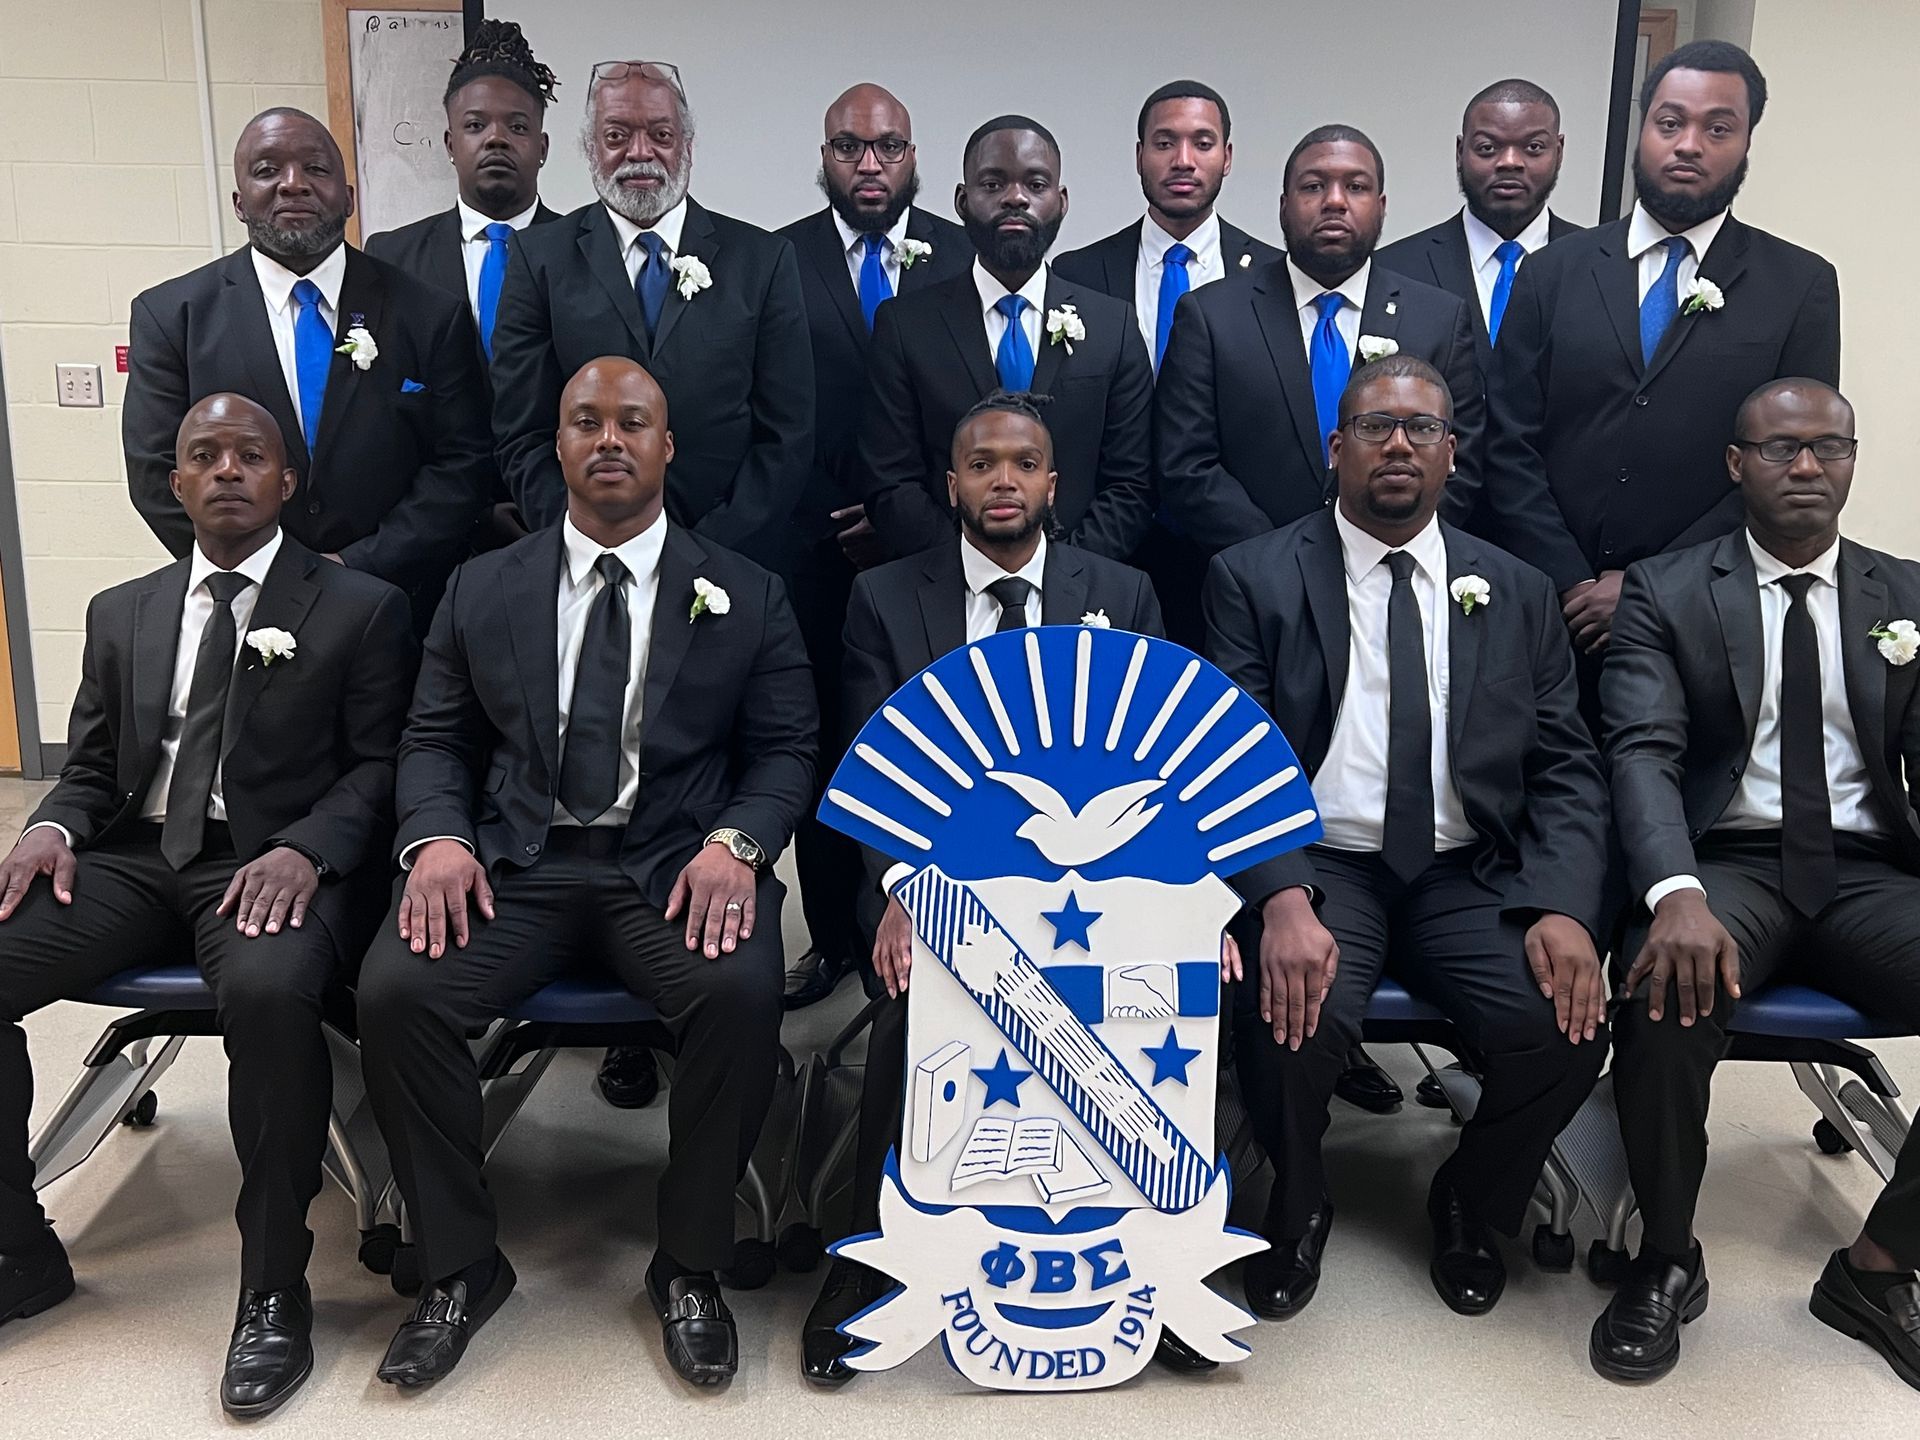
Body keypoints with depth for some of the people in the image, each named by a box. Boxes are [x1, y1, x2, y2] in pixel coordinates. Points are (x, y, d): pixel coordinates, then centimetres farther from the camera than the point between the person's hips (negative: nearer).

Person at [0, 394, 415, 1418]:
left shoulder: (360, 608, 5)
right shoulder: (121, 614, 19)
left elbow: (380, 766, -1)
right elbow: (89, 765, 21)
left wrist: (305, 849, -19)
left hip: (273, 865, -5)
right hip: (130, 860, 5)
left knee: (270, 990, -37)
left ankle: (274, 1290, -20)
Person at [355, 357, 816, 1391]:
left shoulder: (744, 597, 9)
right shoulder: (482, 589, 13)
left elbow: (784, 751, 5)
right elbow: (435, 741, 13)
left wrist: (736, 843, -15)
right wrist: (437, 838, -8)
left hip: (676, 867, -1)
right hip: (514, 864, 2)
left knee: (743, 990, -31)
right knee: (393, 990, -24)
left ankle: (688, 1265, -7)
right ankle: (459, 1265, -1)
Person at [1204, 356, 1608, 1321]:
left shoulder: (1518, 595, 12)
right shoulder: (1255, 579, 3)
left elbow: (1565, 770, 7)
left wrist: (1561, 907, -12)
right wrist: (1283, 899, -23)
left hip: (1470, 878, 3)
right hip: (1315, 867, -2)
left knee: (1567, 1024, -23)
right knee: (1288, 1020, -31)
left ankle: (1474, 1207, 13)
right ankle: (1296, 1205, 7)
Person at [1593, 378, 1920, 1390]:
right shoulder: (1665, 593, 5)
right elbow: (1642, 754, -9)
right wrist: (1677, 894, -30)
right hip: (1726, 864, -3)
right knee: (1672, 993, -35)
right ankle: (1666, 1261, -8)